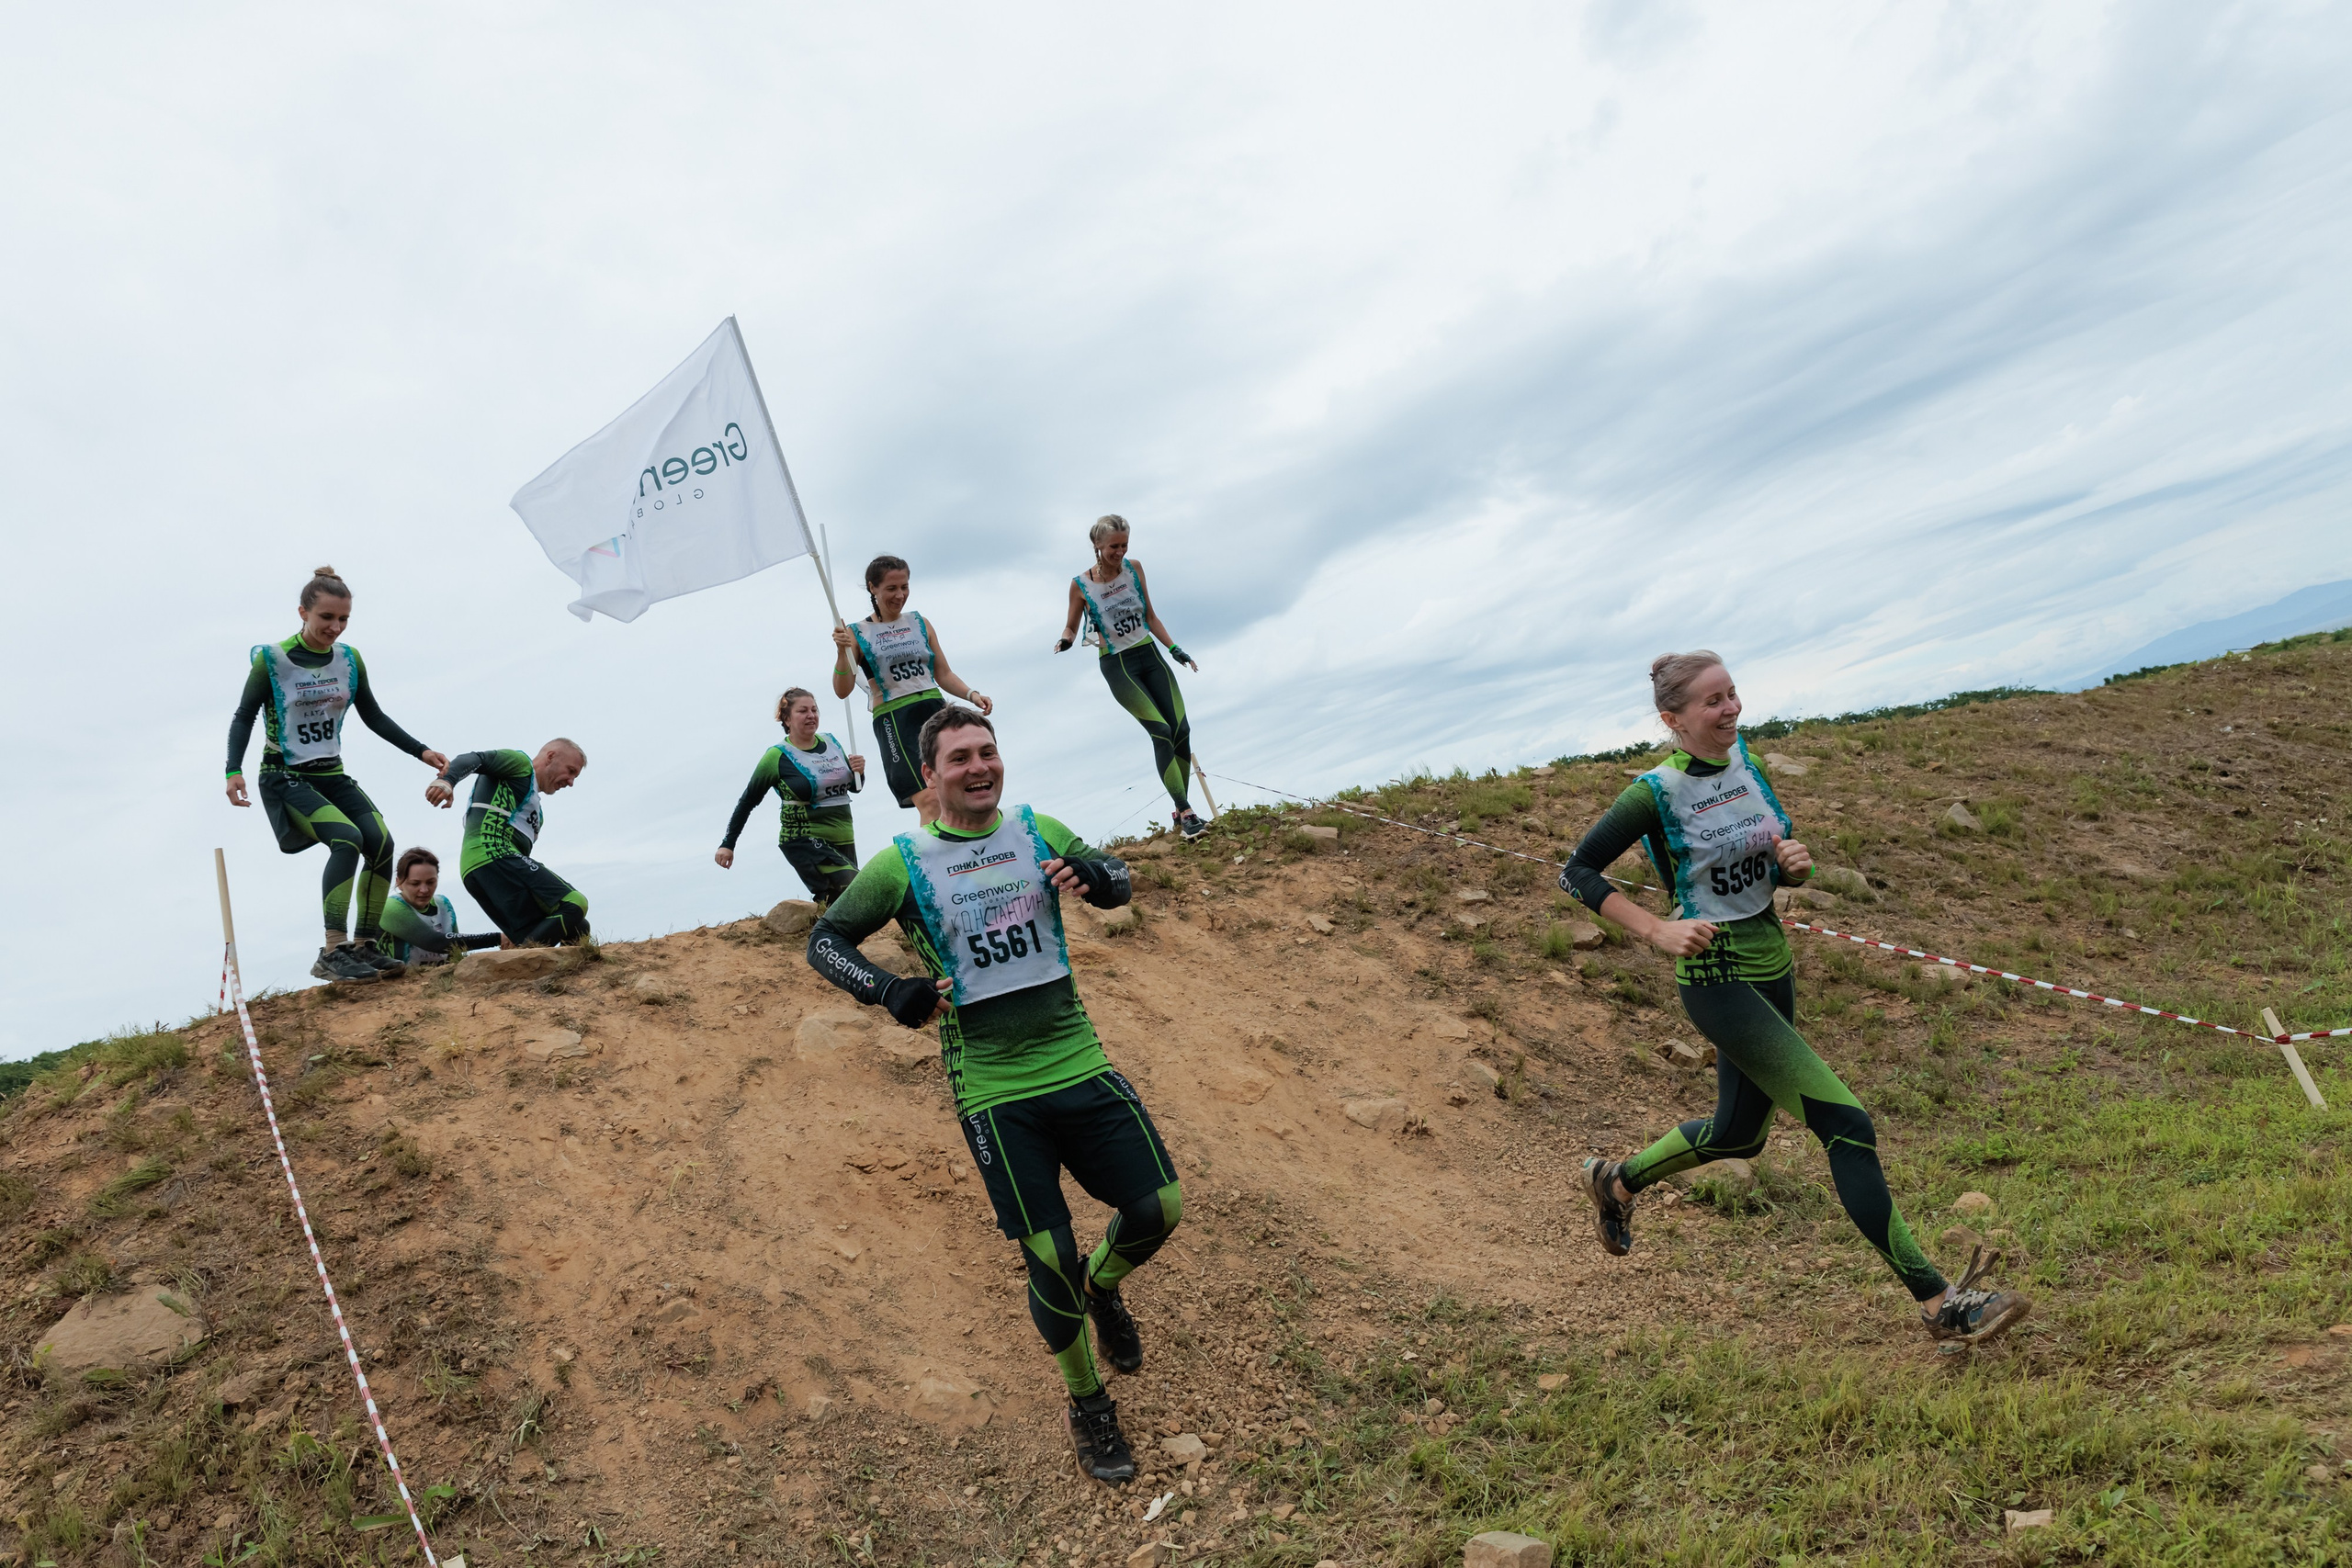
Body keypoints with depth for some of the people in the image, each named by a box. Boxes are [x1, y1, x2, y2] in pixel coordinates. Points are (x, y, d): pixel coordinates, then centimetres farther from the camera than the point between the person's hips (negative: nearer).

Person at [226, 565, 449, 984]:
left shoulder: (350, 659, 4)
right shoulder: (271, 659, -10)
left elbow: (374, 716, 14)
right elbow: (244, 717, -4)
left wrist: (421, 751, 6)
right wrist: (233, 770, -16)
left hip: (332, 775, 5)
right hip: (286, 777, -5)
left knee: (381, 842, -16)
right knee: (347, 839, -28)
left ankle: (364, 946, -6)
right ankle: (332, 953, -26)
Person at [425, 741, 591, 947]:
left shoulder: (534, 805, 36)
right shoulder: (520, 763, 12)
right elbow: (475, 760, -7)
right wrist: (447, 780, -29)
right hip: (493, 854, -9)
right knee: (574, 904, -24)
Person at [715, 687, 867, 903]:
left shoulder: (831, 743, 8)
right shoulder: (778, 756, -7)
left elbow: (854, 787, 20)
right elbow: (748, 801, 2)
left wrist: (858, 772, -3)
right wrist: (727, 844, 3)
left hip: (844, 841, 6)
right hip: (805, 842, -6)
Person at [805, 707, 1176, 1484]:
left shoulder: (1038, 831, 4)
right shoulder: (902, 864, -4)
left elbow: (1116, 881, 16)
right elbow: (824, 940, 3)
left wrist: (1093, 875, -10)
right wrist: (889, 990, -17)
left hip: (1080, 1064, 3)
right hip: (994, 1093, -3)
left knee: (1160, 1207, 0)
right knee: (1050, 1259, -2)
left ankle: (1103, 1287, 35)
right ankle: (1089, 1406, 24)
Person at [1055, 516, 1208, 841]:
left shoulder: (1134, 568, 1)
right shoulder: (1081, 585, -8)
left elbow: (1149, 616, 10)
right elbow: (1071, 627, 5)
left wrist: (1175, 649, 6)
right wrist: (1066, 641, -17)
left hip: (1150, 655, 5)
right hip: (1117, 666, -5)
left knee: (1181, 730, -5)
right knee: (1161, 732, -18)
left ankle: (1182, 810, 7)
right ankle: (1186, 814, -17)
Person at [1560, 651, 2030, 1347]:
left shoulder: (1745, 764, 4)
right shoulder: (1657, 792, -16)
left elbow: (1778, 870, 14)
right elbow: (1577, 872, -11)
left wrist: (1796, 863, -10)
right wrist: (1658, 930, -19)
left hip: (1771, 968, 8)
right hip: (1716, 980, -8)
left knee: (1738, 1133, 21)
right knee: (1846, 1124, -12)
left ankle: (1616, 1182, 44)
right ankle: (1937, 1302, -4)